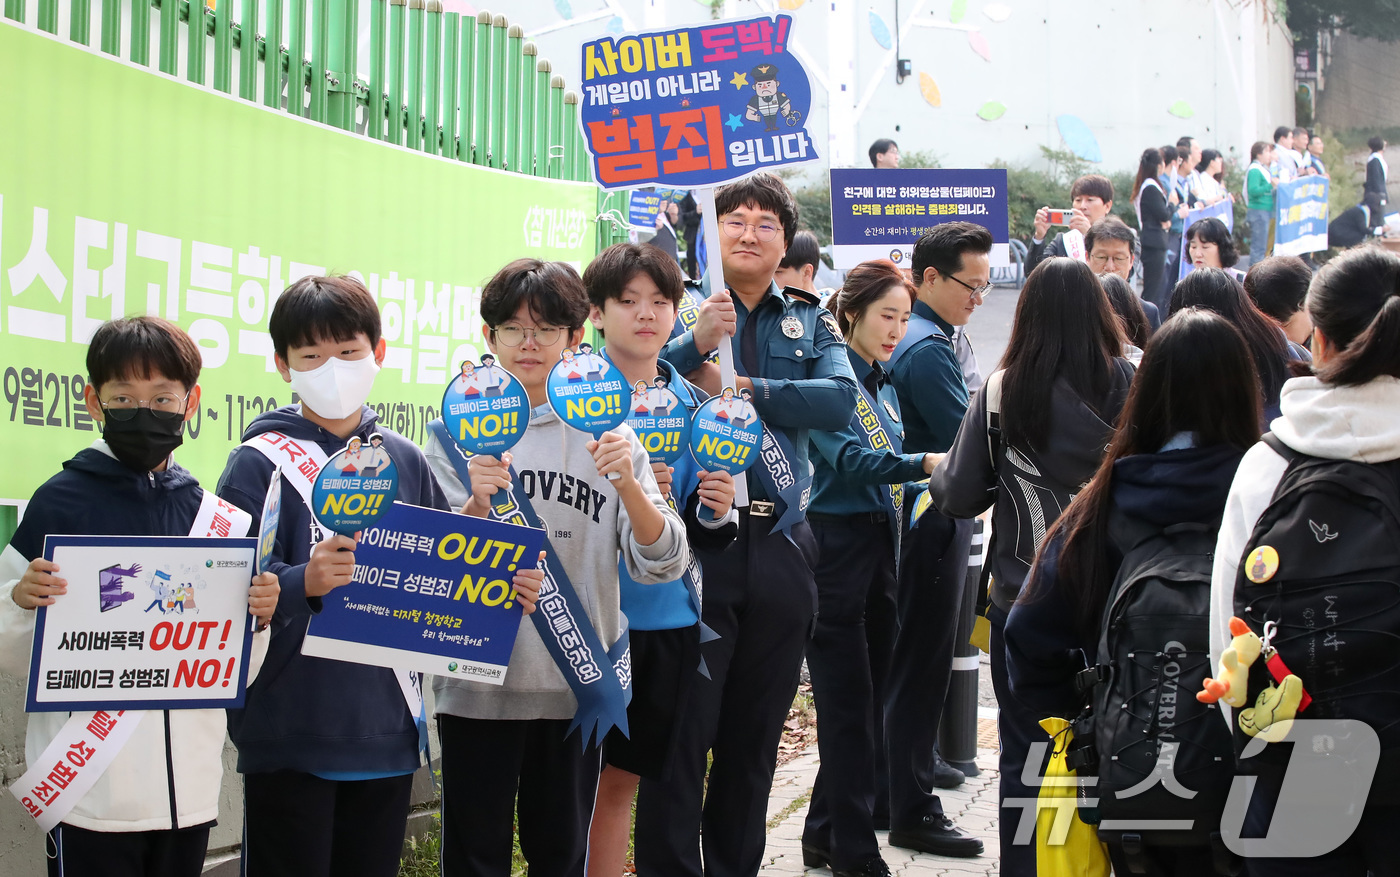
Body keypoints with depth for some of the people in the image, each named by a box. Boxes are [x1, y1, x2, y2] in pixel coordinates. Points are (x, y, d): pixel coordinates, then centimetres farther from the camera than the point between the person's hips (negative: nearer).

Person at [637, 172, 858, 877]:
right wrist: (697, 343, -27)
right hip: (695, 541, -4)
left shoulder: (809, 322, 12)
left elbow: (840, 400, -6)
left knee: (755, 737, 13)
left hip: (779, 547, 4)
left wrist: (740, 388, -13)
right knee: (681, 729, -3)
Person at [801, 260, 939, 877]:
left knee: (866, 702, 10)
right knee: (849, 705, -5)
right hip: (836, 548, -8)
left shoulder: (883, 385, 15)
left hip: (879, 548, 8)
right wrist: (924, 463, -32)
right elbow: (848, 458, -23)